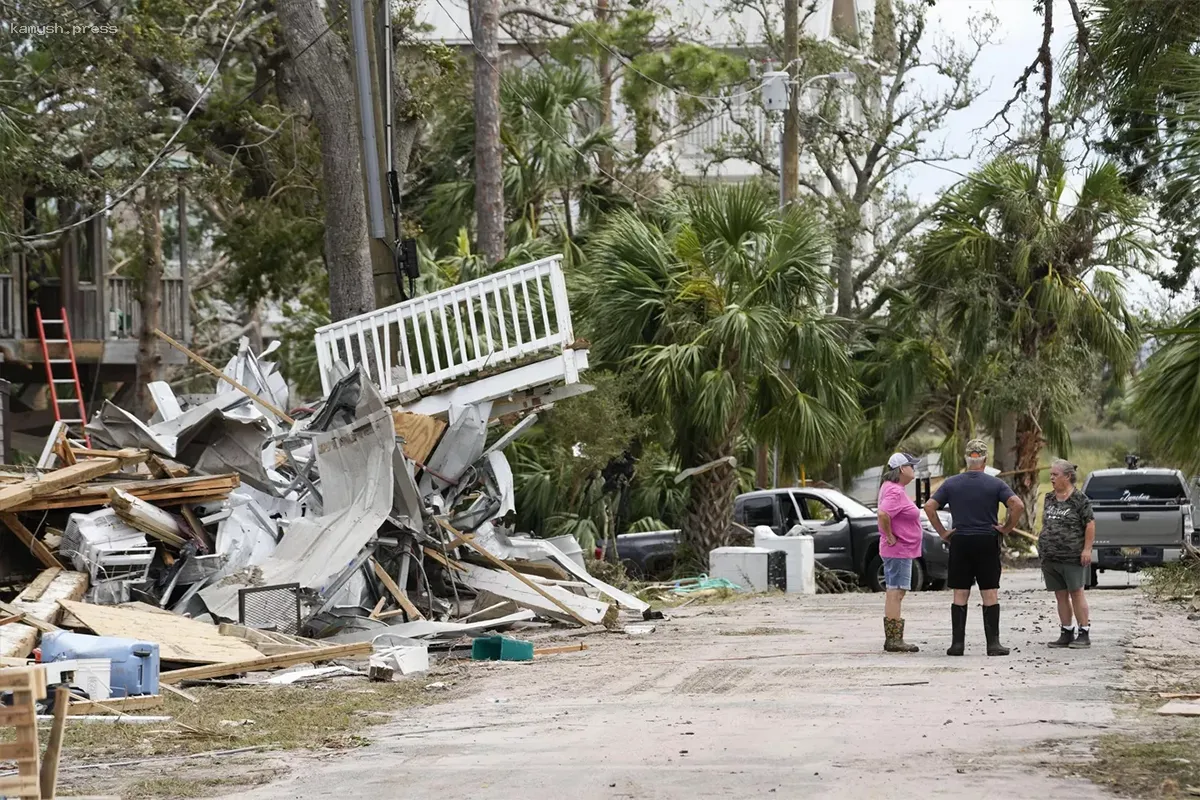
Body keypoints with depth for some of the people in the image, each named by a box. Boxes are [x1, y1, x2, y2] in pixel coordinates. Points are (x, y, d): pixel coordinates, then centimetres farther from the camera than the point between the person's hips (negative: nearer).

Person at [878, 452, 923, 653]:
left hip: (901, 549, 11)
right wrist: (890, 537, -23)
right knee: (895, 593, -10)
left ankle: (893, 639, 17)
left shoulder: (891, 487, 14)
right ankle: (894, 640, -10)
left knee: (894, 593, 13)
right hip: (899, 550, -11)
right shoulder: (895, 492, -19)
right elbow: (883, 514, -34)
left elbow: (884, 514, 27)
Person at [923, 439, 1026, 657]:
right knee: (990, 595, 2)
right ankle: (993, 643, -1)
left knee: (960, 596, 5)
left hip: (960, 543, 2)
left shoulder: (951, 483, 3)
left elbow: (929, 506, -3)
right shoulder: (995, 484, -3)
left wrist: (942, 532, 2)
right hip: (987, 543, -1)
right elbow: (1018, 505, -14)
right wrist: (1007, 528, -3)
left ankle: (957, 643, 2)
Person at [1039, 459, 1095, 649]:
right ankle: (1066, 633, 14)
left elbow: (1090, 524, -7)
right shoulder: (1049, 498, 13)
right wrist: (1043, 545, 16)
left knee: (1076, 592, -4)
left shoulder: (1079, 499, -6)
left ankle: (1084, 633, 0)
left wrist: (1087, 549, -13)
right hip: (1050, 557, 6)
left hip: (1072, 556, -6)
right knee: (1061, 595, 8)